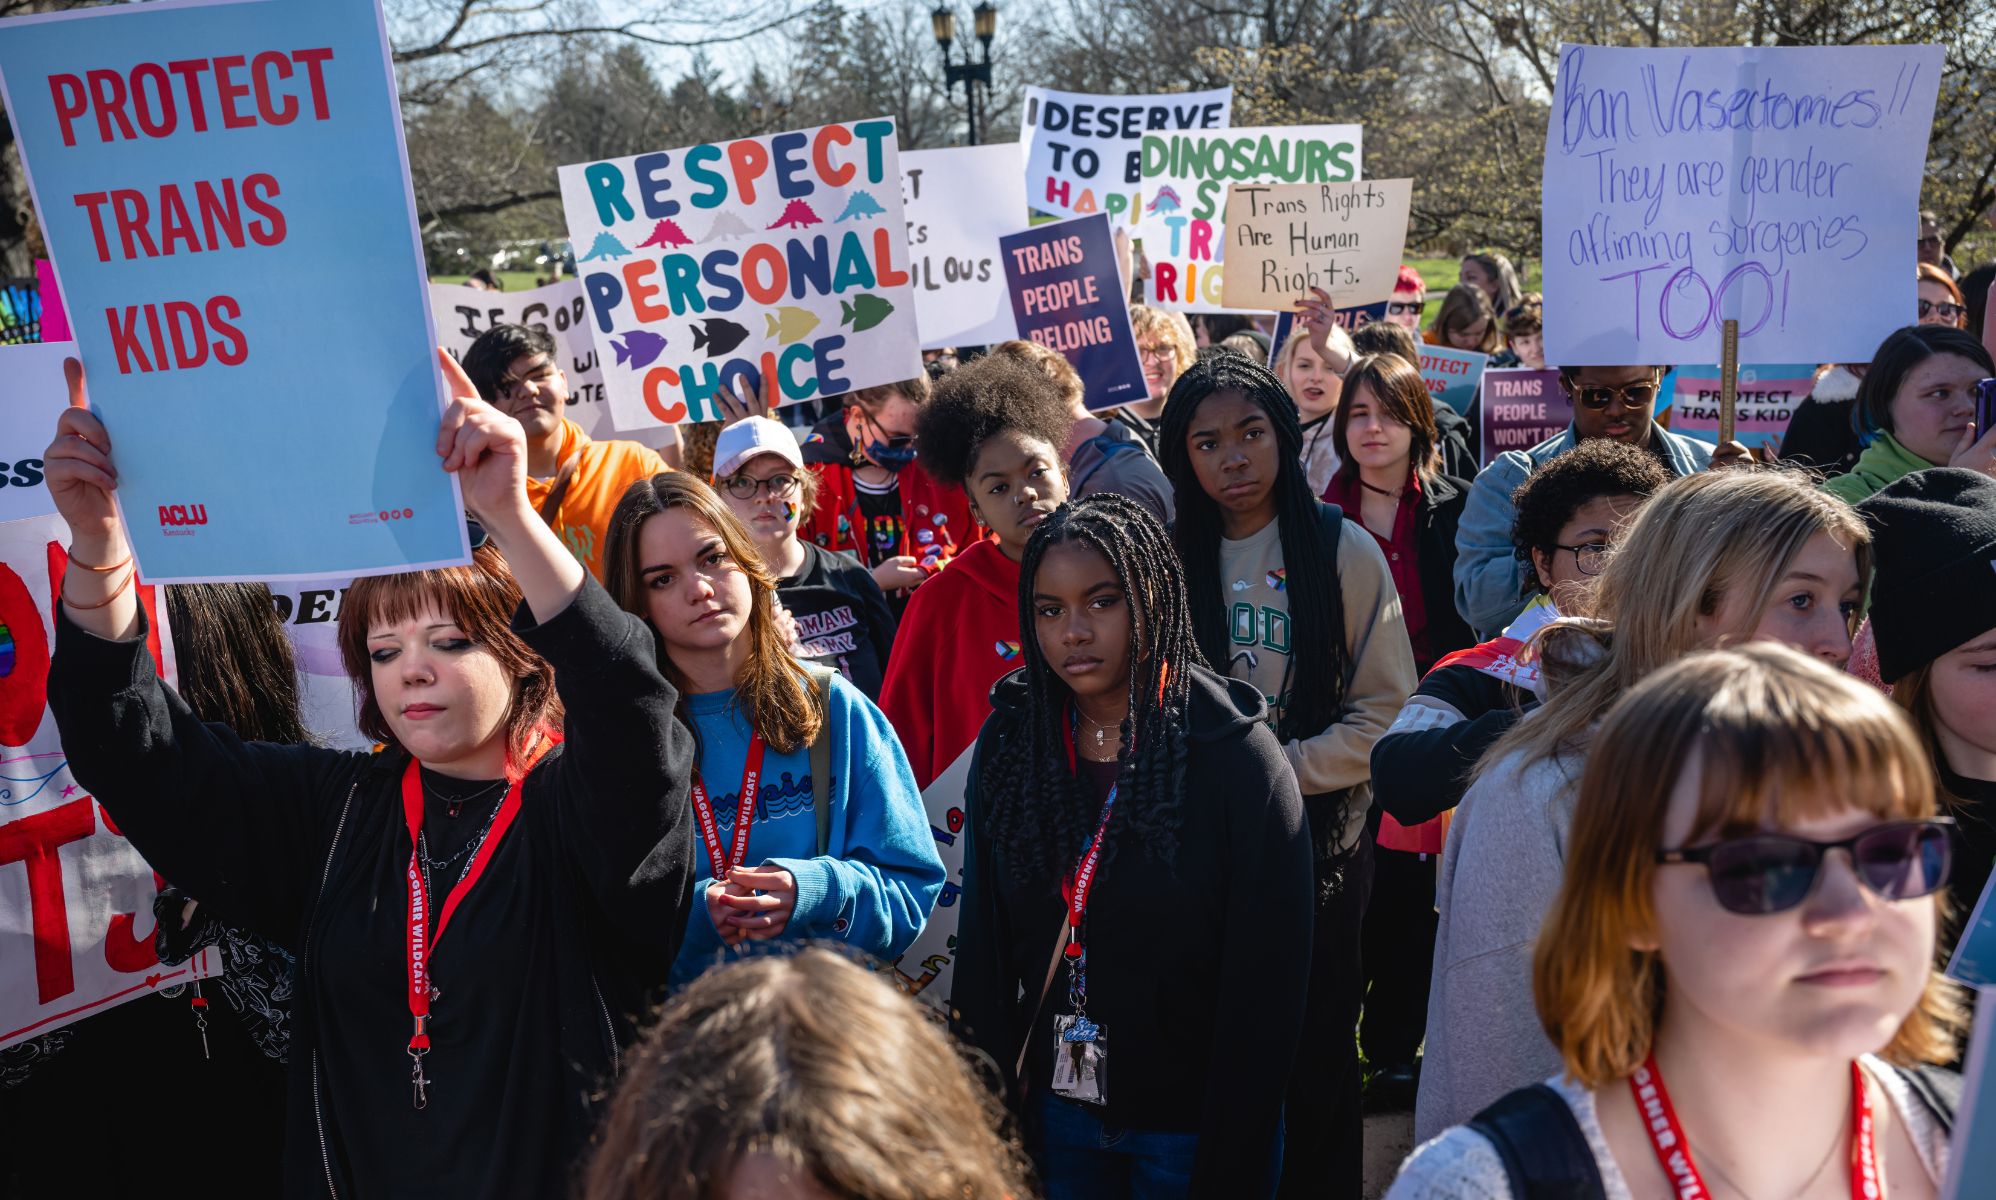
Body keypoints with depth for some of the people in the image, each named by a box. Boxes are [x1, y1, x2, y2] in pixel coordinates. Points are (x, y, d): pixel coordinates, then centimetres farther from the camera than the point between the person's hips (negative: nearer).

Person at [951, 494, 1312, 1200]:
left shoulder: (1237, 756, -14)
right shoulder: (1008, 744, -2)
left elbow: (1267, 986, -13)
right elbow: (983, 950, 1)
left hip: (1192, 1124, -3)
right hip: (1056, 1112, 3)